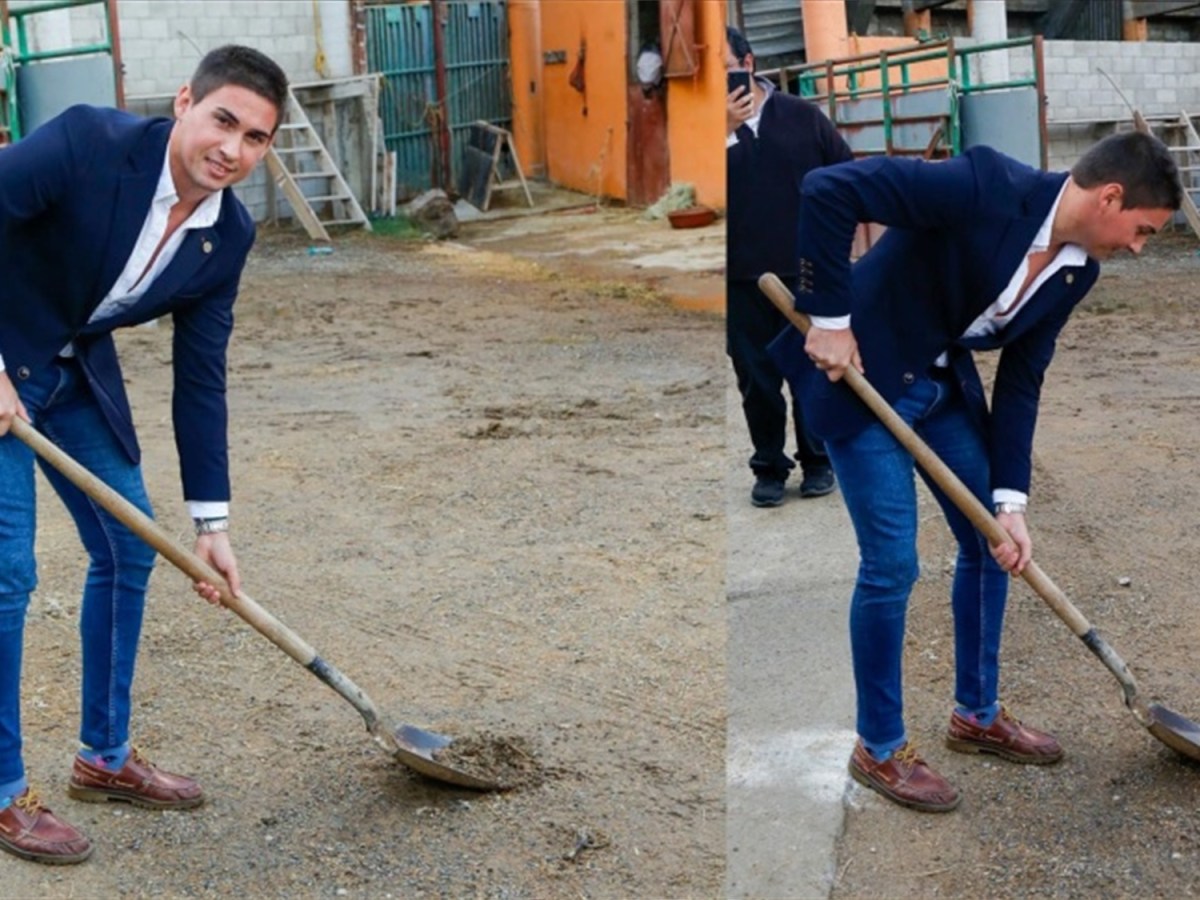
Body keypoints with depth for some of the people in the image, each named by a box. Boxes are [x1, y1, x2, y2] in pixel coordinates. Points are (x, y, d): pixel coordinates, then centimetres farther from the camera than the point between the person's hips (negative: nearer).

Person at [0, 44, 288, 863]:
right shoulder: (87, 143, -27)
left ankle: (106, 757, 26)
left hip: (79, 370, 7)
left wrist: (211, 522, -4)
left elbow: (200, 378, -3)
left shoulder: (230, 236, -9)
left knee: (129, 547, 9)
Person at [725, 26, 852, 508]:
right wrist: (725, 132, -20)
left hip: (808, 270, 0)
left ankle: (817, 460, 24)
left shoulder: (801, 115, 1)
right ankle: (769, 467, 19)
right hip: (743, 278, 0)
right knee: (757, 379, 5)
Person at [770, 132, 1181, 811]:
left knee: (993, 544, 11)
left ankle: (977, 714, 31)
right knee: (892, 563, -7)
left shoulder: (1078, 269, -3)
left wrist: (1010, 501, -6)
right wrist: (829, 318, -26)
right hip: (858, 370, -8)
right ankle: (879, 748, 12)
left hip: (945, 382, 8)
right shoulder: (986, 187, -28)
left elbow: (1021, 379, 1)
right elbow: (829, 189, -31)